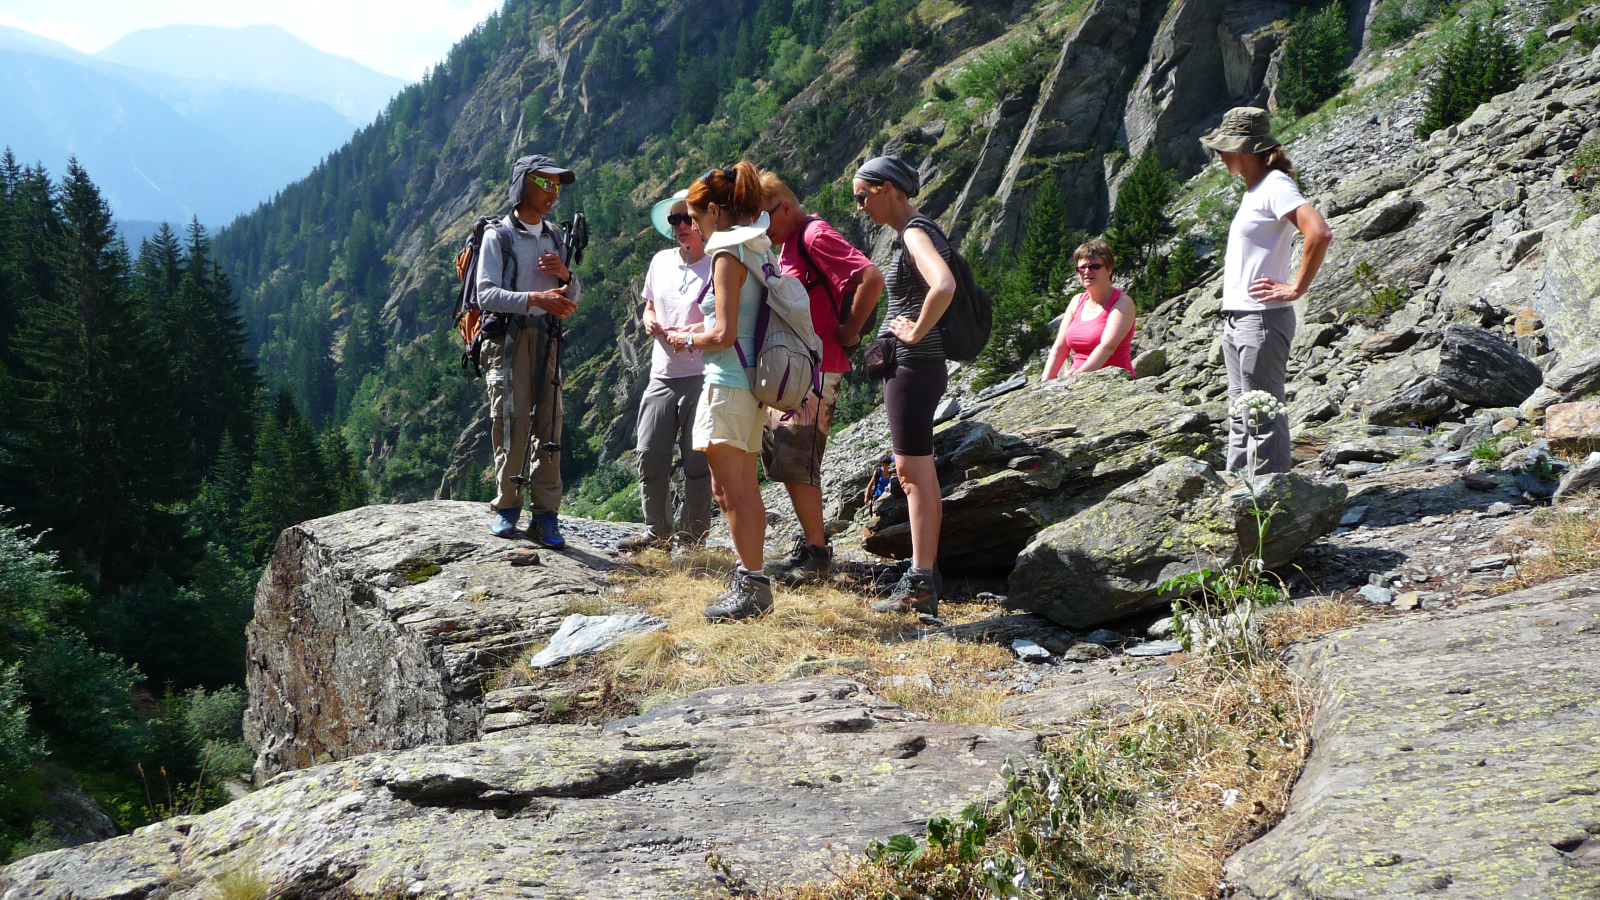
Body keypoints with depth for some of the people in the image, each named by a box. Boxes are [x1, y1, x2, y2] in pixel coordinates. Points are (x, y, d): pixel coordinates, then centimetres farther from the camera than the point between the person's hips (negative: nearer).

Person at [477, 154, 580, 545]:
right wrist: (535, 299, -22)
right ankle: (507, 508, 1)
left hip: (547, 340, 5)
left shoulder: (556, 237, 18)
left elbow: (574, 299, 20)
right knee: (511, 421, -9)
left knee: (550, 423, -2)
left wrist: (565, 275, -2)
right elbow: (486, 294, -10)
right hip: (508, 338, -4)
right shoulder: (498, 236, 1)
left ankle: (545, 515, -1)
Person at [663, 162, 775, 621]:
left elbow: (723, 335, -20)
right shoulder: (759, 250, 12)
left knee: (731, 492, -4)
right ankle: (750, 581, 21)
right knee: (744, 489, 15)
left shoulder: (728, 256, -15)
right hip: (752, 381, 10)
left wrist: (688, 340, -2)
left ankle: (753, 585, -1)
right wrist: (703, 330, 15)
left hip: (728, 381, -10)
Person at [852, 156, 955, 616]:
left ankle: (921, 586, -6)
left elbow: (944, 286, -33)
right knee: (914, 473, 13)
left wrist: (916, 333, -21)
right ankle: (923, 576, 19)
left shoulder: (916, 233, -14)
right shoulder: (911, 235, 17)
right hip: (910, 366, 11)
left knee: (915, 472, -9)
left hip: (913, 364, -11)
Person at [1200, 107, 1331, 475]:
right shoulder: (1254, 189, 16)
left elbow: (1320, 233, -27)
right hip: (1236, 320, 10)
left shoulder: (1276, 186, -13)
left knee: (1264, 418, -6)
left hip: (1262, 319, -10)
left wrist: (1296, 289, -19)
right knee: (1241, 417, 14)